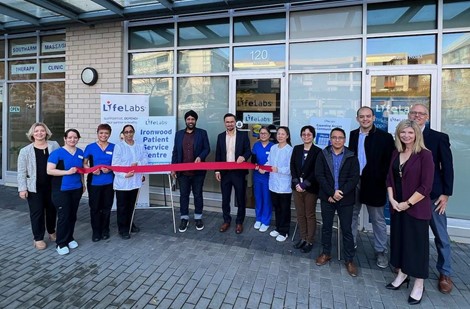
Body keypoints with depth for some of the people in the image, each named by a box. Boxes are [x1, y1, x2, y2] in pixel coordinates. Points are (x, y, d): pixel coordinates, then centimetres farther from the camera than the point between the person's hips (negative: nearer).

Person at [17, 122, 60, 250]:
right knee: (37, 212, 5)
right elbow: (21, 172, -1)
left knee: (52, 210, 15)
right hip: (35, 187, -1)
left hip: (52, 186, 2)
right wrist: (22, 188, -7)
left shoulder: (54, 145, 1)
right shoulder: (25, 151, -2)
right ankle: (38, 238, 19)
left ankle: (51, 232, 36)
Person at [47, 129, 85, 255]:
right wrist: (67, 172, -23)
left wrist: (83, 183, 17)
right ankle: (61, 243, 11)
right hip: (61, 190, -5)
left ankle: (70, 238, 29)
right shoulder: (57, 153, -10)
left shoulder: (80, 152, 7)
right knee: (63, 216, -3)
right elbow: (49, 170, -16)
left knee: (72, 215, 13)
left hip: (76, 189, 5)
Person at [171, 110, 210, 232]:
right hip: (183, 171, 2)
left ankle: (198, 218, 23)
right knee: (183, 195, 8)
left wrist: (200, 157, -20)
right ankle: (184, 219, 20)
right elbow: (175, 152, 9)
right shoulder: (179, 134, 9)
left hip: (198, 171, -2)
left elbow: (207, 148, 0)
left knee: (198, 195, 9)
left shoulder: (202, 133, 2)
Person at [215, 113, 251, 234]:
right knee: (225, 199, 10)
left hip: (239, 172, -2)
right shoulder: (220, 136, 8)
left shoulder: (243, 135, 0)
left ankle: (239, 222, 20)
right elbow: (218, 155, 8)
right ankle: (226, 220, 25)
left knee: (240, 199, 6)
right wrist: (217, 170, 2)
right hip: (225, 172, 2)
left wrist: (243, 157, -26)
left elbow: (248, 151, -3)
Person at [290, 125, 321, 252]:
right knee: (300, 214, 12)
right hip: (297, 187, 4)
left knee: (310, 215, 7)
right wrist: (297, 183, -8)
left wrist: (304, 185, -15)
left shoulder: (318, 151, -7)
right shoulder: (296, 149, 6)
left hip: (311, 188, -4)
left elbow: (316, 171, -11)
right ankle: (303, 238, 26)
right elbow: (292, 166, 2)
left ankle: (310, 241, 19)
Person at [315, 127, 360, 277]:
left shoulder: (351, 157, -2)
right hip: (327, 197, 1)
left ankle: (349, 260, 18)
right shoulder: (323, 154, 0)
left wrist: (341, 193, -18)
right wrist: (331, 193, -15)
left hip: (345, 199, -1)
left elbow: (355, 178, -7)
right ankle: (326, 253, 29)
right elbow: (319, 175, -7)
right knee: (326, 227, 13)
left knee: (346, 229, 5)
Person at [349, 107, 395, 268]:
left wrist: (383, 182, -14)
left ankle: (381, 251, 23)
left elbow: (388, 162, -8)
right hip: (354, 181, 4)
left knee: (377, 219, 9)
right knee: (352, 214, 15)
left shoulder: (385, 137, -6)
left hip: (374, 183, -3)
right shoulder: (352, 135, 5)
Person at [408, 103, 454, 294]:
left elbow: (447, 167, -2)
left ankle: (445, 273, 25)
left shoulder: (439, 138, -3)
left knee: (441, 236, 9)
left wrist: (446, 193, -6)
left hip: (433, 195, -1)